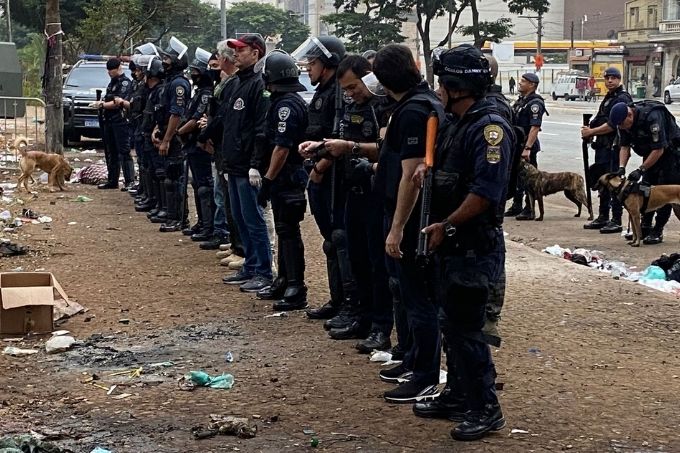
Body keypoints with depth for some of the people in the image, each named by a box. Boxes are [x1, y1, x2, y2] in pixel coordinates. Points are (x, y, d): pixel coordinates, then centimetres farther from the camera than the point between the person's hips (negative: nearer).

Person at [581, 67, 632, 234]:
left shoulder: (622, 99, -12)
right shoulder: (608, 97, 19)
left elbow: (613, 125, -21)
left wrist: (591, 131, -15)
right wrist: (590, 129, 6)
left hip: (614, 146, -10)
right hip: (603, 146, 10)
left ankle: (616, 221, -6)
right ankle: (603, 218, 24)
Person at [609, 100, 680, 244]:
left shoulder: (652, 117, -34)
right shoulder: (623, 120, -11)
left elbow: (659, 150, -31)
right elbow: (624, 146, -4)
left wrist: (640, 170, -31)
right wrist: (621, 167, -20)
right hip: (650, 153, 8)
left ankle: (658, 231, -9)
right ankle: (645, 227, 9)